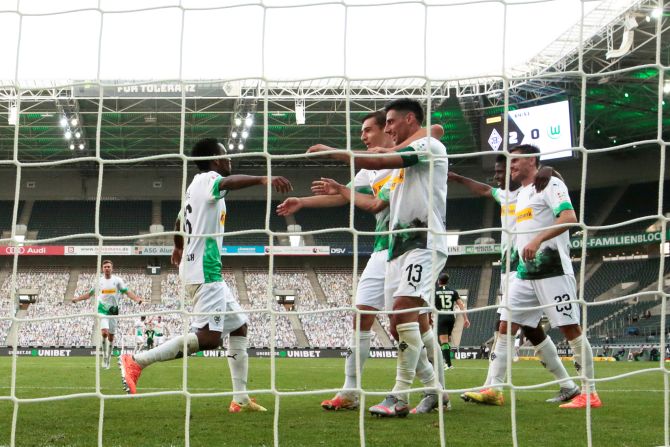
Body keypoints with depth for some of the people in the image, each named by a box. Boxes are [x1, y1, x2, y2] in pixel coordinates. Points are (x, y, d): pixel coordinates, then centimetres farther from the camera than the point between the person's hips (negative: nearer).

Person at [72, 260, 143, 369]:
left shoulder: (117, 280, 1)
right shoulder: (99, 281, 5)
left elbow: (127, 292, -5)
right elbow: (90, 293, 13)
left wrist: (137, 299, -21)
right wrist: (77, 299, 2)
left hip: (113, 310, 1)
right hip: (102, 310, -1)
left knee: (111, 336, 6)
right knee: (104, 332, -22)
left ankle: (108, 358, 20)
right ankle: (104, 356, -10)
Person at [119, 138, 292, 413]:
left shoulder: (196, 185, 20)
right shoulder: (208, 179, -8)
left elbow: (180, 220, 37)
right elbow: (229, 182, -32)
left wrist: (178, 247, 56)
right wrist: (263, 179, -50)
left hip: (206, 271, 11)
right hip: (205, 270, -11)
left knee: (239, 326, 12)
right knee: (209, 337, -19)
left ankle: (240, 398, 11)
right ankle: (137, 362, -15)